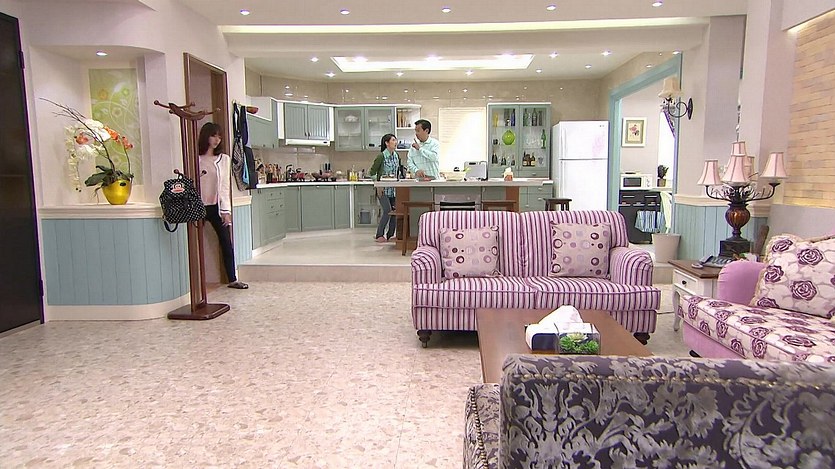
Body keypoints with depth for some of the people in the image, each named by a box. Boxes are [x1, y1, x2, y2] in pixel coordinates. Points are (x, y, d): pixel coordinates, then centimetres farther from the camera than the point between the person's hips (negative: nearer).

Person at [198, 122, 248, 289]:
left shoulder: (224, 159, 7)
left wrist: (226, 210, 0)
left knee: (227, 243, 4)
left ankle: (232, 279, 13)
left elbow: (225, 186, 5)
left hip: (217, 207, 3)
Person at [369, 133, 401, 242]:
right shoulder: (381, 156, -12)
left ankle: (390, 235, 15)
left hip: (394, 189, 6)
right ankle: (379, 235, 1)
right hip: (383, 189, -6)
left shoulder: (397, 156, 6)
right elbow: (372, 173, -8)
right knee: (387, 211, -13)